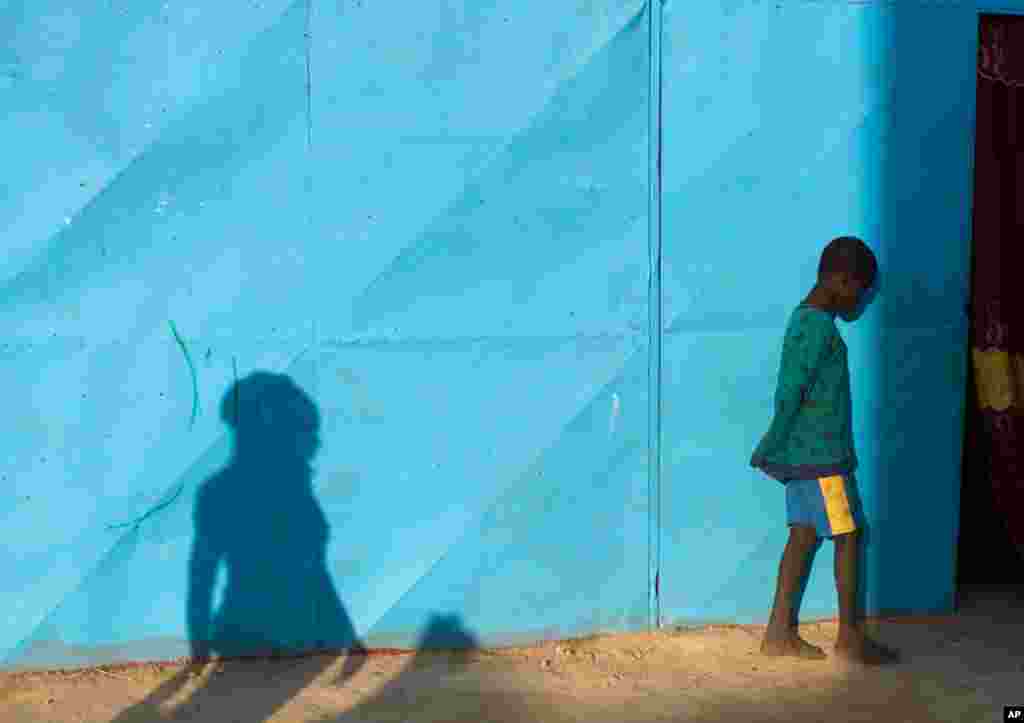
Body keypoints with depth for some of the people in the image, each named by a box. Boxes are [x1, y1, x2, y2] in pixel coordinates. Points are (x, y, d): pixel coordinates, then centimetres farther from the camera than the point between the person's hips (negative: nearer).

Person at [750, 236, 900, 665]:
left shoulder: (807, 318, 12)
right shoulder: (819, 327, -18)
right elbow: (789, 393, -22)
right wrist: (775, 448, -16)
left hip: (804, 453, 9)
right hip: (822, 455, -9)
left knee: (804, 534, 10)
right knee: (847, 536, 0)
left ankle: (780, 633, 14)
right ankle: (850, 638, 10)